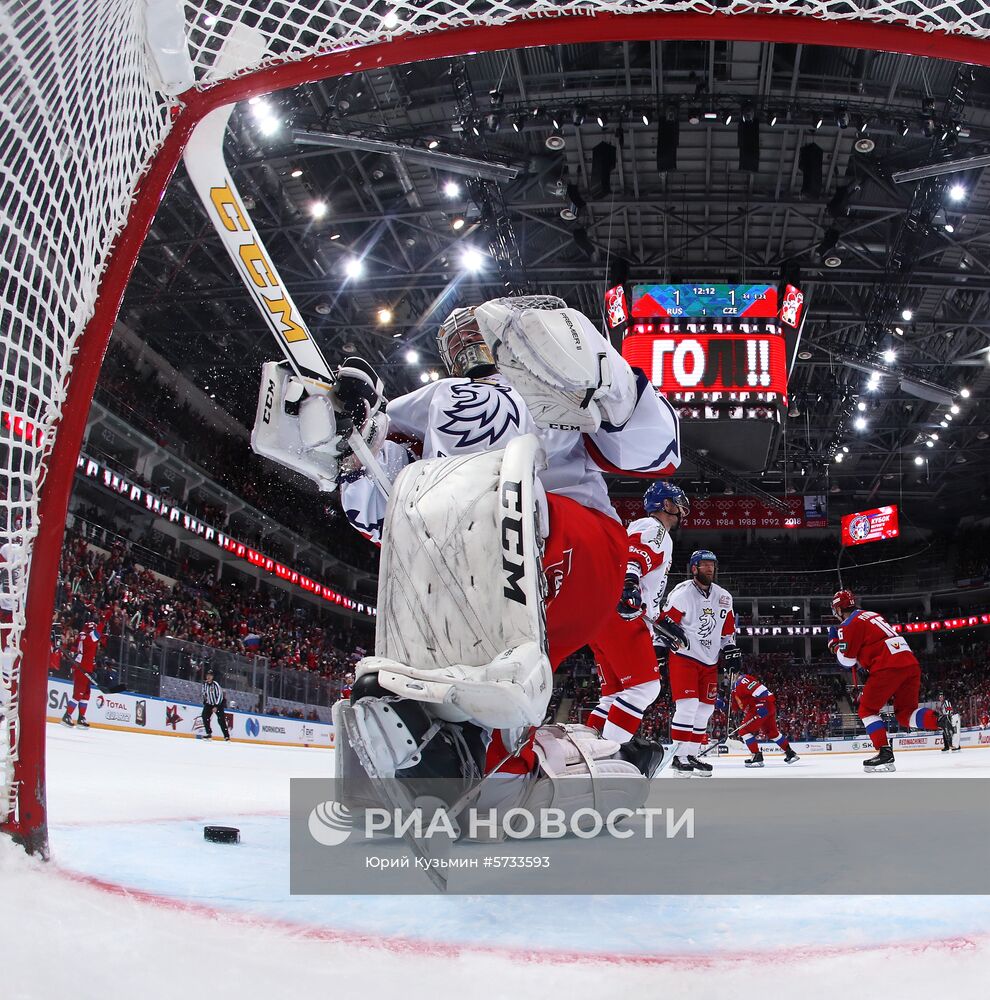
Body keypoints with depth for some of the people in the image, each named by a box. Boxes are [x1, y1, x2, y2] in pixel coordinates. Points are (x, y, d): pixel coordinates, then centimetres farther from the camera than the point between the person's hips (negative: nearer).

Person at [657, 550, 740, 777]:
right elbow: (663, 623, -11)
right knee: (688, 705, -16)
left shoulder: (724, 598, 8)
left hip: (709, 662, 7)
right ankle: (679, 757, -11)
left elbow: (728, 630, 20)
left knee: (705, 708, 7)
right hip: (684, 657, -7)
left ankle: (691, 754, 15)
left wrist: (731, 651, 11)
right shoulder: (681, 593, -12)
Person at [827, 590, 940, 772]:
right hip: (911, 664, 8)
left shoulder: (850, 624, 3)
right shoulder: (873, 615, 29)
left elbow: (847, 660, 2)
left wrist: (834, 643, 19)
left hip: (888, 668, -8)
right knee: (906, 713, 11)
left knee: (867, 709, 7)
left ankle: (885, 753, -6)